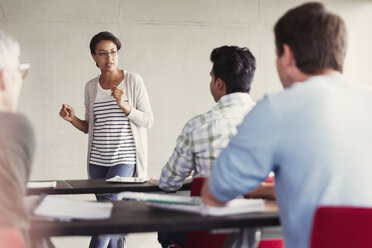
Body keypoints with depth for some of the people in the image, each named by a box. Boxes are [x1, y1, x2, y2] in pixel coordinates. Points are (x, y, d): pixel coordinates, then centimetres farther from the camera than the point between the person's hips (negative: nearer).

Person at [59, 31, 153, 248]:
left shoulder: (134, 81, -2)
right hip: (98, 159, 4)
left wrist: (124, 106, -17)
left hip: (124, 158, -4)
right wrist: (73, 119, -3)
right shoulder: (91, 86, 10)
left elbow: (148, 120, -3)